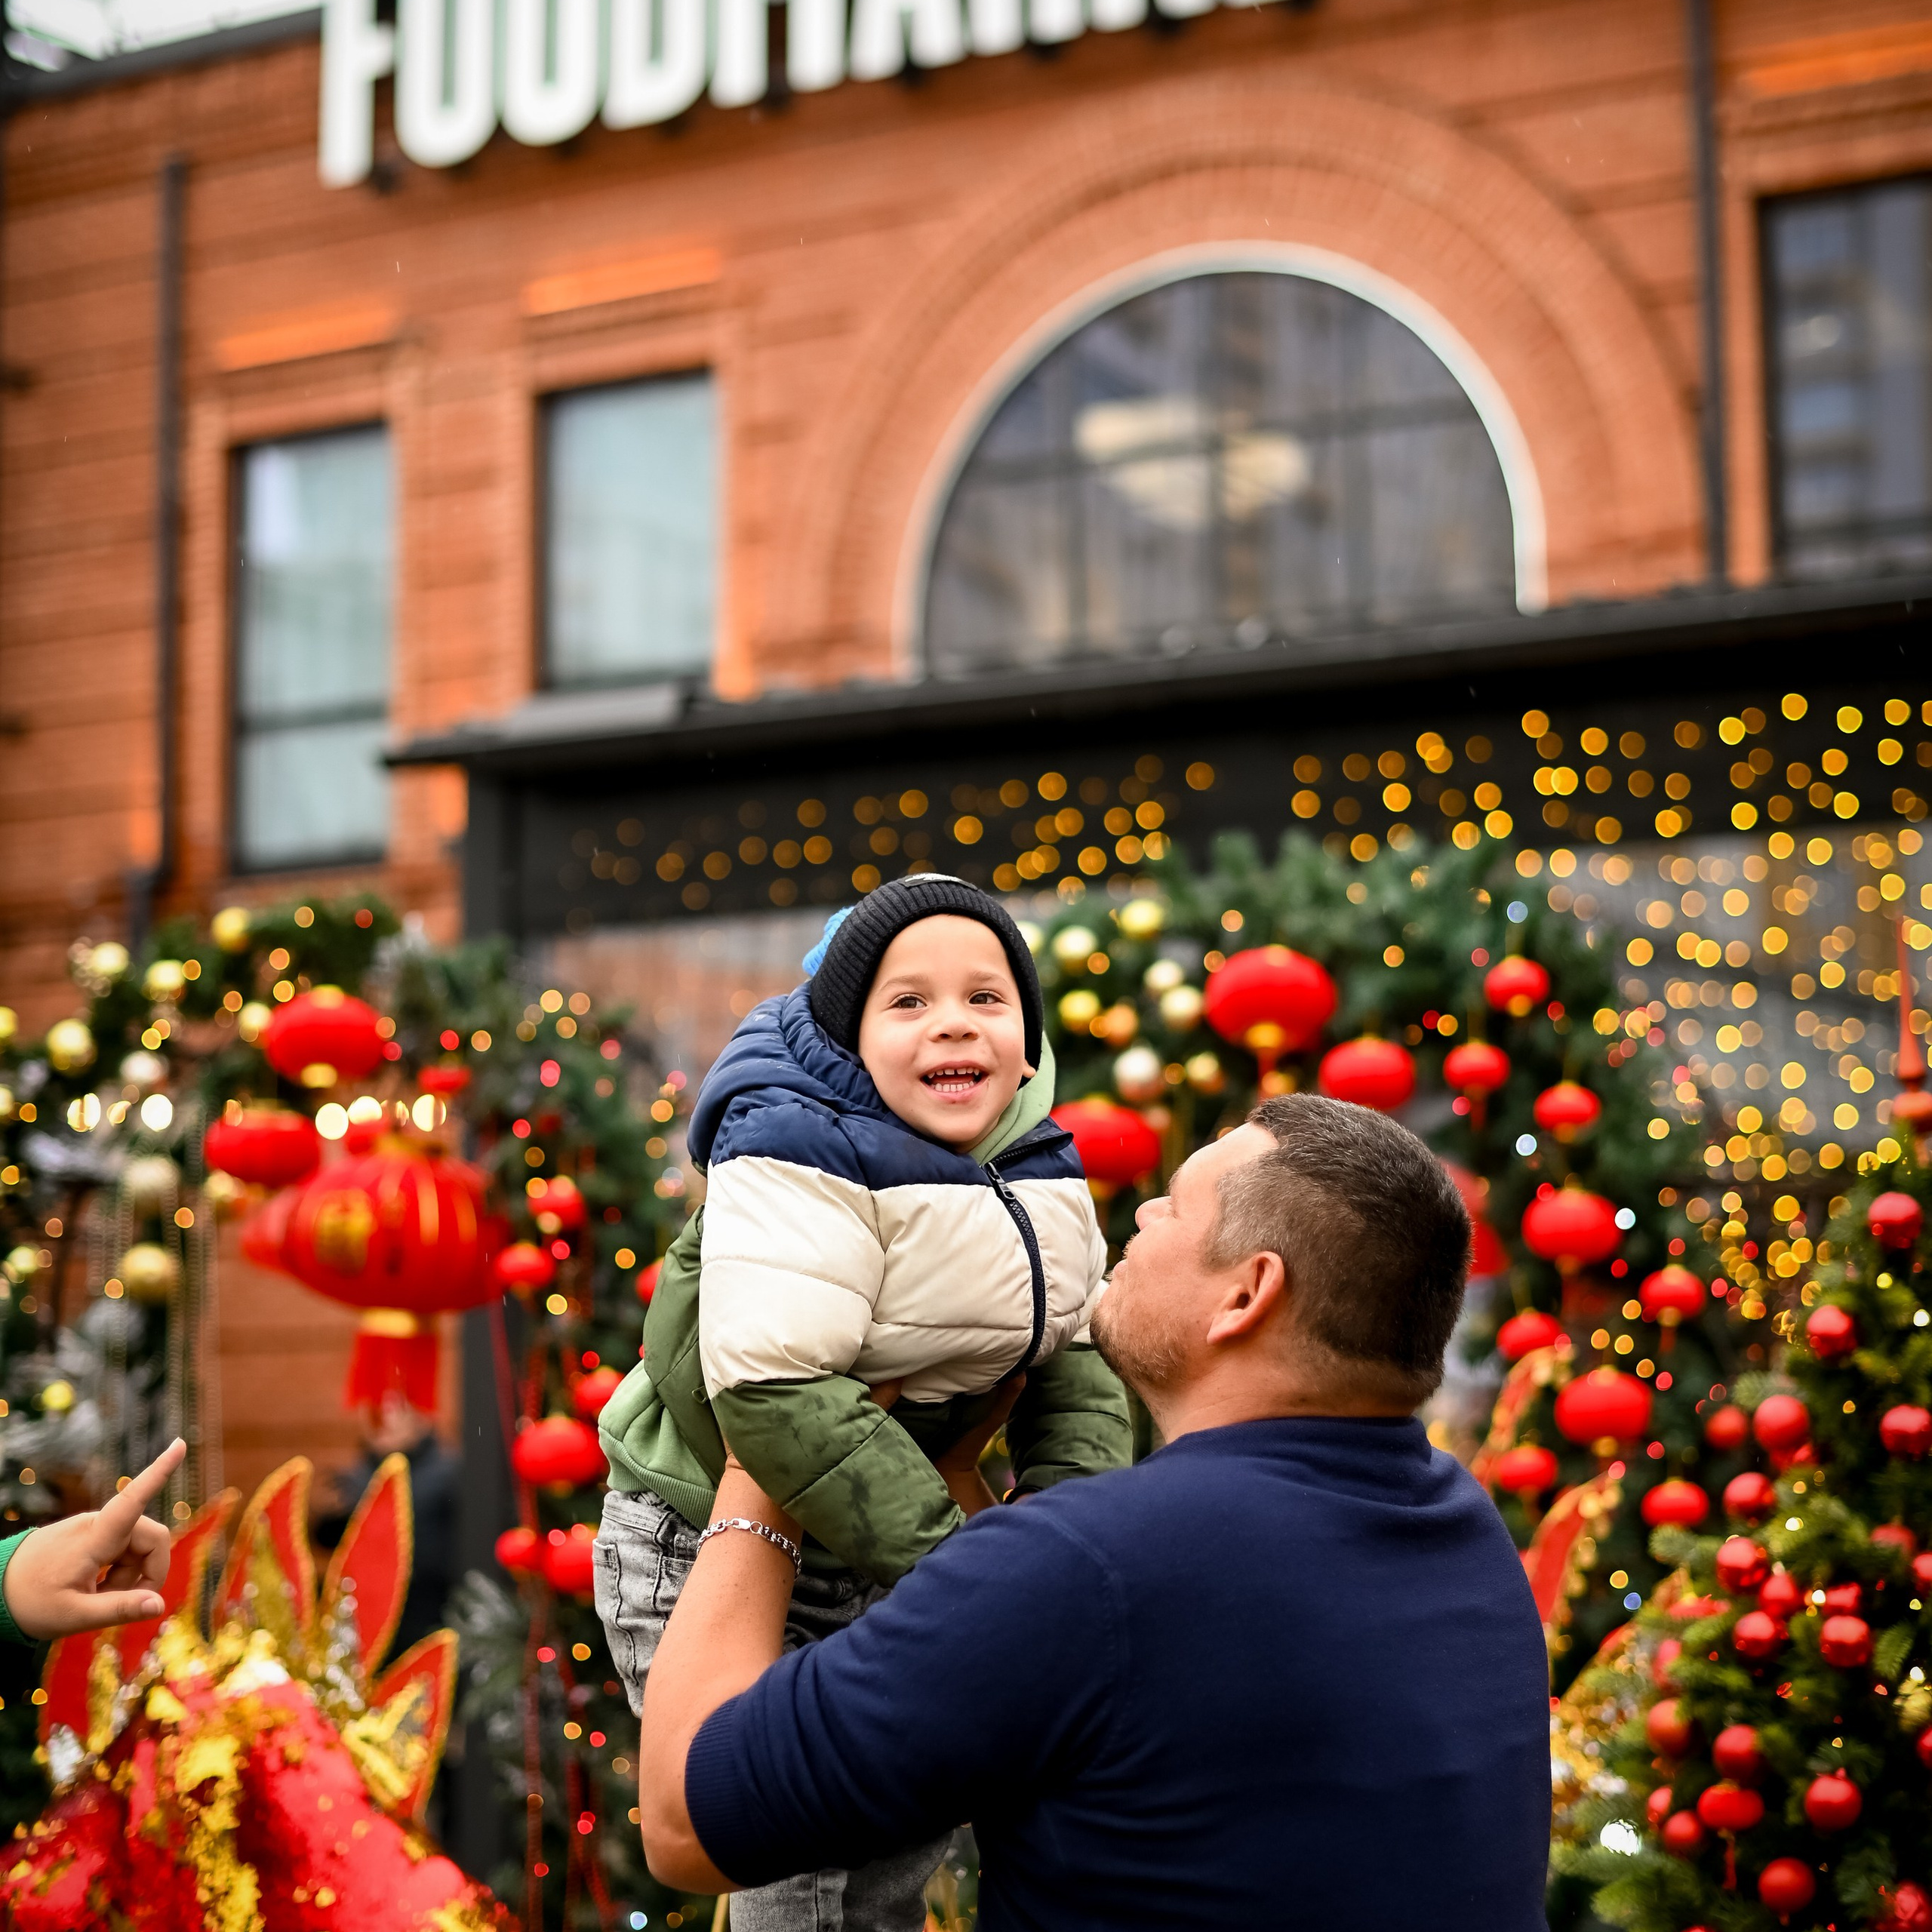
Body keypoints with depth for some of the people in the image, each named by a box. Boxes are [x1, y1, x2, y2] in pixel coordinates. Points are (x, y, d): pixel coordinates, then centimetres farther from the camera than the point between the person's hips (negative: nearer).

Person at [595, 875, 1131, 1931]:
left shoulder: (1037, 1165, 3)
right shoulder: (799, 1154, -23)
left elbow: (1074, 1349, 5)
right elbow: (778, 1393, -32)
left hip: (898, 1539, 8)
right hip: (719, 1549, -8)